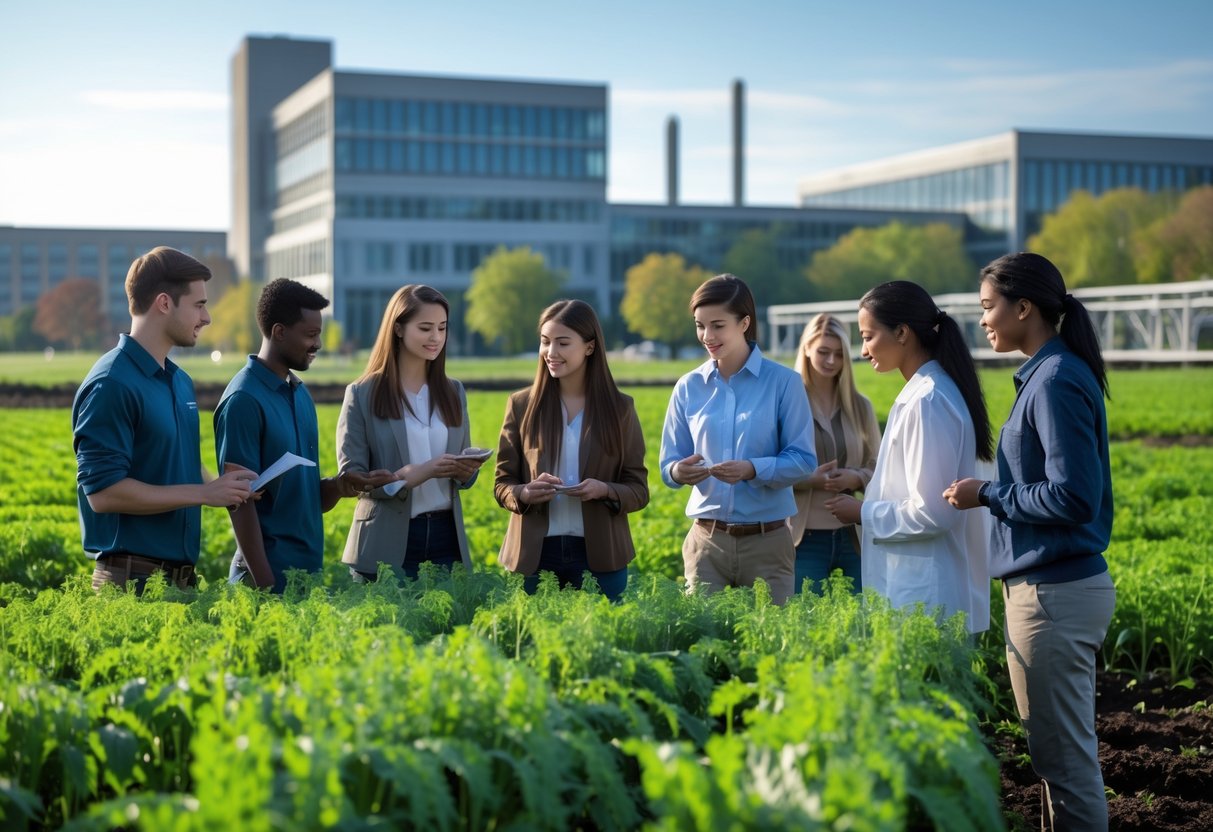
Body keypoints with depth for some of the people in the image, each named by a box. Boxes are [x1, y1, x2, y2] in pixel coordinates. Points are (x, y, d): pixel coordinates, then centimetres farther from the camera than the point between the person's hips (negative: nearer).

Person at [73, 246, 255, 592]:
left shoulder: (181, 381, 13)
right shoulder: (111, 385, -15)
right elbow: (103, 492, -21)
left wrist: (223, 486, 3)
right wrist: (204, 492, -18)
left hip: (182, 572, 8)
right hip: (132, 578, -8)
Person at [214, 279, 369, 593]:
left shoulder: (301, 393, 11)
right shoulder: (244, 401, -14)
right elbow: (240, 500, -16)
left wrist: (335, 487, -4)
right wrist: (264, 583, -18)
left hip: (310, 567, 8)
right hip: (269, 571, -8)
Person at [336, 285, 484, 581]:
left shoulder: (454, 392, 11)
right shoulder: (362, 394, -3)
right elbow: (351, 476, -8)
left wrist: (467, 470, -8)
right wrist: (417, 473, -20)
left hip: (445, 537, 4)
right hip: (387, 544, -4)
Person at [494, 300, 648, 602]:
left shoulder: (620, 408, 2)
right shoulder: (521, 405, 3)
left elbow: (639, 490, 3)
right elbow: (502, 484, 5)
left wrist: (605, 491, -17)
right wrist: (525, 493, -16)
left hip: (600, 556, 0)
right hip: (535, 555, 0)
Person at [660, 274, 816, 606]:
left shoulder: (783, 382, -4)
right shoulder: (688, 387, 4)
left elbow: (803, 460, -6)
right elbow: (668, 465, 6)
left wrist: (754, 469, -22)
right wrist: (678, 472, -17)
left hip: (767, 540, -2)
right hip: (706, 540, 2)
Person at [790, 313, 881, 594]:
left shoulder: (860, 406, 9)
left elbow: (878, 468, 11)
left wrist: (855, 478, -10)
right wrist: (809, 479, -20)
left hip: (853, 536, 3)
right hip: (805, 537, -3)